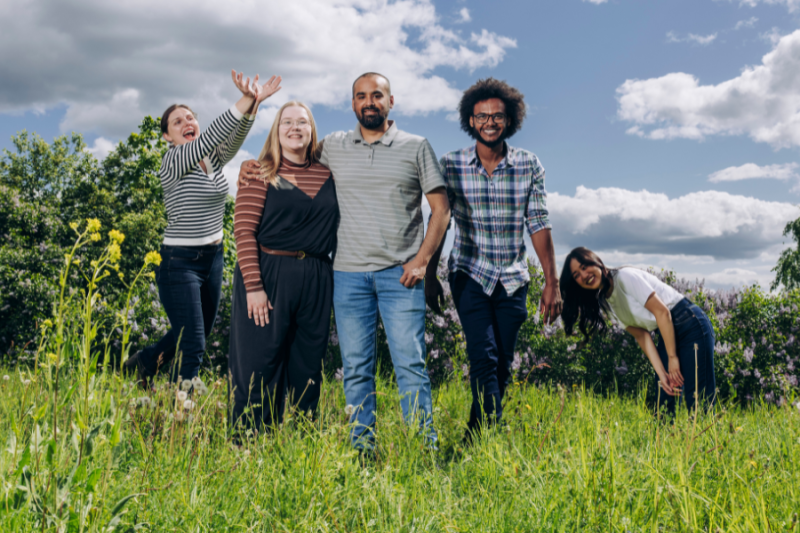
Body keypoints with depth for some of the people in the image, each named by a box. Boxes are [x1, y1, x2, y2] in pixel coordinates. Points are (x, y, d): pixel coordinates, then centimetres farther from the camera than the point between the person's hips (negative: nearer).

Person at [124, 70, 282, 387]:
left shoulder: (214, 159, 4)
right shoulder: (173, 161, -13)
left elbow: (234, 138, -16)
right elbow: (208, 139, -30)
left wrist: (253, 105, -35)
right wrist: (244, 101, -39)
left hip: (213, 258, 7)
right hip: (179, 262, -7)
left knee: (199, 334, 23)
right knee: (193, 347, -7)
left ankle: (146, 361, 47)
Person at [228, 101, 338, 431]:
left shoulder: (327, 175, 11)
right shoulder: (262, 173, -1)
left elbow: (334, 228, 17)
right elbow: (244, 230, -8)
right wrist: (254, 286, -16)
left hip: (316, 280, 4)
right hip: (268, 276, -4)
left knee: (307, 368, 11)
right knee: (258, 369, 0)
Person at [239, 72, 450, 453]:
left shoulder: (416, 147, 6)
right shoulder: (333, 147, 12)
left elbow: (441, 208, 5)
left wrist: (422, 259, -5)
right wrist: (252, 165, 9)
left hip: (399, 274, -2)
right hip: (349, 274, 2)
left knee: (410, 363, -6)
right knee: (356, 368, 5)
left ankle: (424, 448, 1)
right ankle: (362, 450, 13)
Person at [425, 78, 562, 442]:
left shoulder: (529, 165, -1)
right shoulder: (451, 165, -4)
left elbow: (539, 224, 0)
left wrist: (551, 282, -2)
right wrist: (430, 276, 0)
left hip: (513, 278, 2)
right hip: (470, 274, -2)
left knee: (502, 364, 6)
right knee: (484, 358, -15)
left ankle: (475, 437, 21)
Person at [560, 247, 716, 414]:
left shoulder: (625, 276, -16)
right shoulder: (604, 303, 5)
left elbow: (661, 311, -18)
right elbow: (641, 335, 2)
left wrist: (672, 357, -16)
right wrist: (662, 373, -8)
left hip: (692, 325, -7)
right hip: (667, 336, 8)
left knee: (698, 401, -11)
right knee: (664, 404, 3)